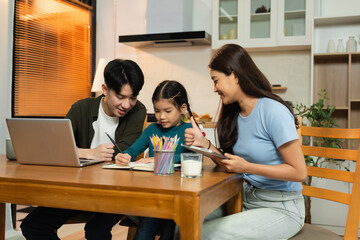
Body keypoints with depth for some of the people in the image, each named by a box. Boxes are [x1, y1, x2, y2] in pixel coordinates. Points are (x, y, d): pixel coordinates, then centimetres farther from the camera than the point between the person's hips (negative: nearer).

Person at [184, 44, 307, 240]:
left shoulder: (274, 112, -18)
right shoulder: (234, 114, 5)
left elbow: (299, 172, -19)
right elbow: (230, 163, 8)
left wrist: (246, 167, -23)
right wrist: (204, 144, -6)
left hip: (281, 208, -6)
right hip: (246, 199, 7)